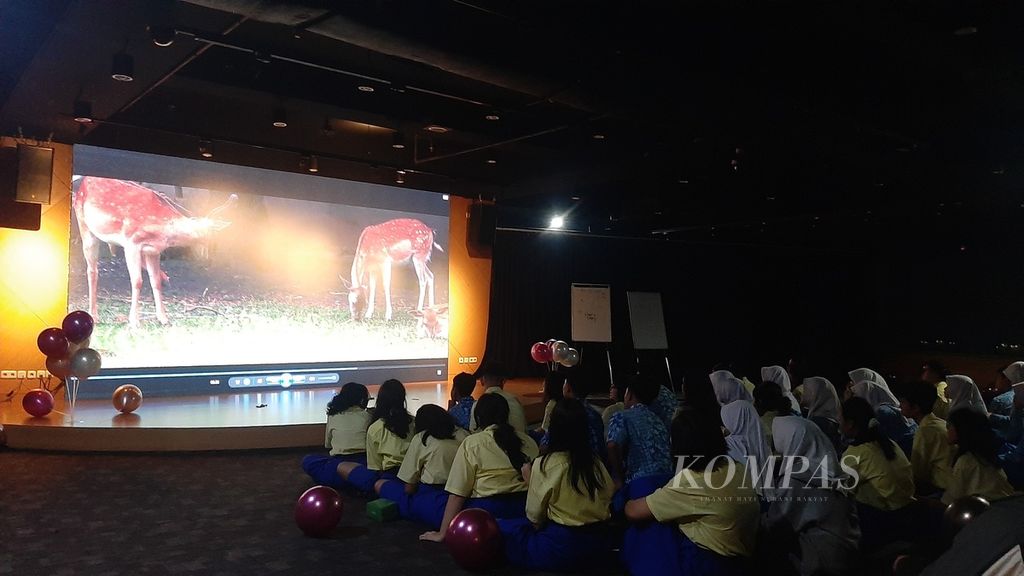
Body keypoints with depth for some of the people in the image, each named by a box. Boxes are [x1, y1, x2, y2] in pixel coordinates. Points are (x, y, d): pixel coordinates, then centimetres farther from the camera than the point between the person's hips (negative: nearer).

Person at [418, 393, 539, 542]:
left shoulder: (471, 444, -2)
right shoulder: (528, 441, 8)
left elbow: (457, 494, -4)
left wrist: (442, 533, 3)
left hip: (488, 513, -4)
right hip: (525, 510, 5)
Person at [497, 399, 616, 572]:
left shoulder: (544, 464, -14)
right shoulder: (596, 463, -1)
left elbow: (534, 518, -7)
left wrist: (530, 480, 5)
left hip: (561, 546, -6)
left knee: (502, 527, 9)